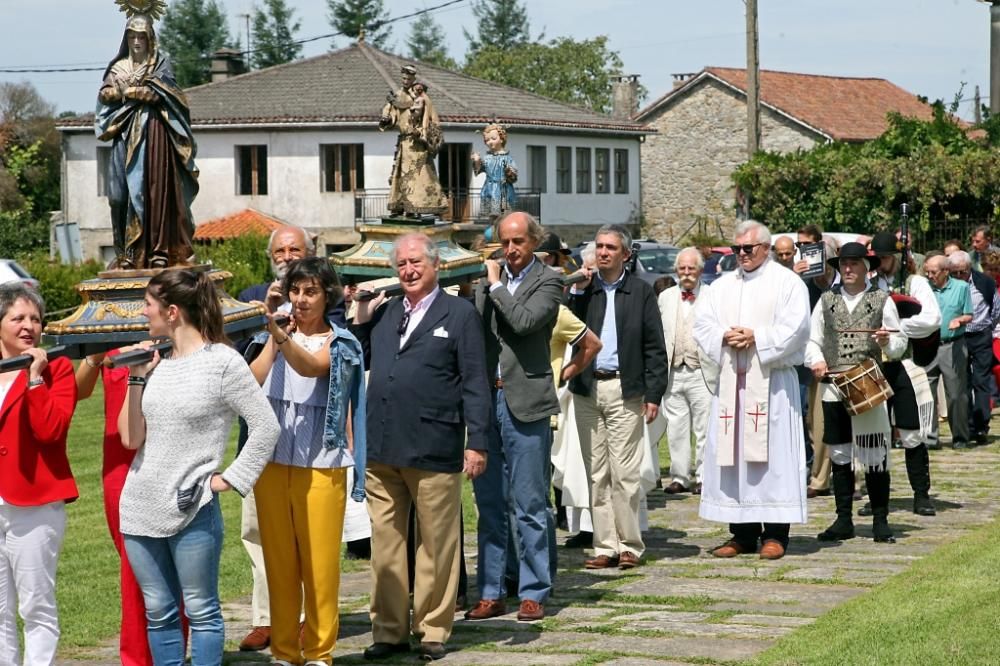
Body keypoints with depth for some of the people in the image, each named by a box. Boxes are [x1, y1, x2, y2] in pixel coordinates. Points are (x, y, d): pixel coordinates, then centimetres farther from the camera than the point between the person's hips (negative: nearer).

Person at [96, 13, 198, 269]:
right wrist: (142, 91, -8)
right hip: (126, 133, 4)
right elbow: (104, 94, 5)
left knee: (155, 188, -9)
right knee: (124, 191, -3)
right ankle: (127, 253, -2)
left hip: (153, 132, -3)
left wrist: (128, 91, -2)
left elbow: (159, 92, -9)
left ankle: (159, 250, -11)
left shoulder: (160, 64, 6)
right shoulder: (118, 66, 16)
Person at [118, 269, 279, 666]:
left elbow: (266, 428, -9)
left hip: (192, 510, -6)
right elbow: (130, 438, 6)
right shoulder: (156, 361, 9)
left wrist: (230, 480, -9)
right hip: (140, 509, 6)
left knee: (200, 611, 4)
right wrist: (137, 377, 1)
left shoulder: (223, 362, -9)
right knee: (157, 613, 11)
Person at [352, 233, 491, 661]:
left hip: (433, 449, -5)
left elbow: (475, 383, -4)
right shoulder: (383, 313, 15)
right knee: (385, 544, 9)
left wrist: (476, 441, -10)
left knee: (436, 546, 3)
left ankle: (432, 630, 12)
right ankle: (389, 630, 16)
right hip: (381, 449, 5)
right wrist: (361, 320, 5)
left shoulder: (460, 314, 0)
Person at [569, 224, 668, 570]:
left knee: (624, 473, -5)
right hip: (587, 389, 3)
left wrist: (653, 394, -4)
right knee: (596, 474, 5)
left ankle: (629, 545, 3)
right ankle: (605, 546, 10)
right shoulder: (581, 288, 9)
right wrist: (579, 290, -8)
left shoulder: (641, 291, 4)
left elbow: (654, 347, 2)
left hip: (625, 390, -3)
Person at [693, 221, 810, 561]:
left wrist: (756, 337, -15)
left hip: (772, 379, -5)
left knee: (772, 453, -6)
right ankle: (742, 532, 8)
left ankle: (775, 533, -3)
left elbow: (794, 327, -8)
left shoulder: (787, 282, 2)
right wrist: (724, 337, -9)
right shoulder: (723, 286, 17)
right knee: (731, 454, 2)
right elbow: (702, 323, 10)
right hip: (730, 379, 5)